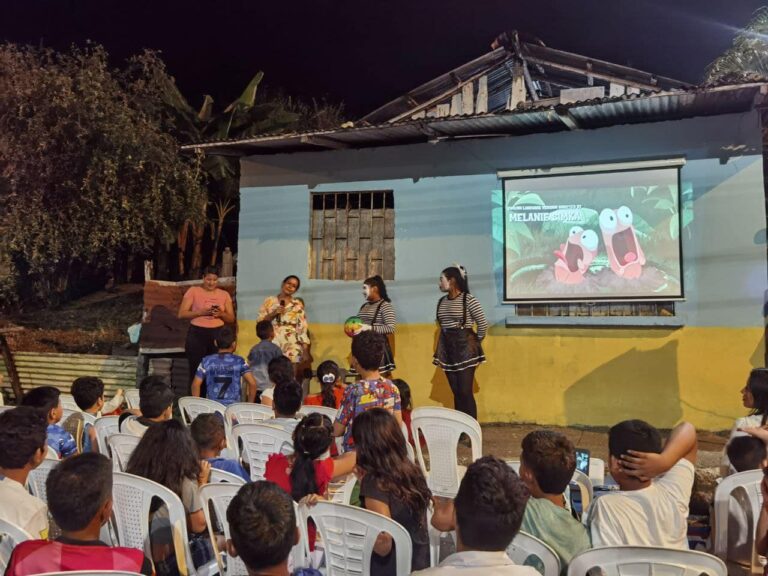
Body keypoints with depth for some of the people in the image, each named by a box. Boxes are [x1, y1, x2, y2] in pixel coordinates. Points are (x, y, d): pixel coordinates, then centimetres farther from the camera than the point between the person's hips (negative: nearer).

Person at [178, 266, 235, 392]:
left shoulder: (224, 294, 10)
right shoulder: (193, 291, 3)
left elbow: (231, 319, 11)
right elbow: (181, 314, -3)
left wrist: (221, 314, -10)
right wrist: (202, 312, -16)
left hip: (218, 334, 2)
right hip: (197, 334, -2)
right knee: (196, 371, -3)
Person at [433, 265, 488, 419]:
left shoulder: (468, 299, -12)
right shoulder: (442, 301, 9)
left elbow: (483, 324, -11)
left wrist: (476, 341, 1)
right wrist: (439, 351, 11)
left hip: (465, 348, -6)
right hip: (448, 349, 6)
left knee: (465, 392, -7)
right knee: (456, 392, 9)